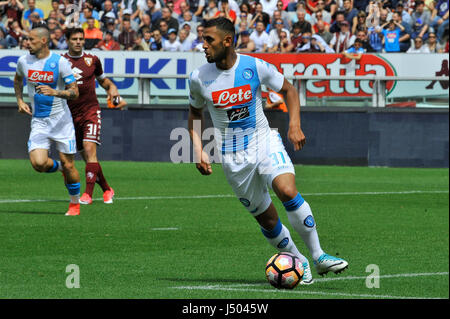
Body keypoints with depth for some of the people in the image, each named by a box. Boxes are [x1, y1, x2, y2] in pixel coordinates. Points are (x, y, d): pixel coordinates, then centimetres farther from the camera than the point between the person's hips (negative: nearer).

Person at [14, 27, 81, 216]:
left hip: (61, 120, -3)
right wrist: (20, 101, 10)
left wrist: (54, 92, -27)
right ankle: (58, 167, 19)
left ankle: (75, 203, 21)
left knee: (68, 165, -1)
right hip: (38, 121, 3)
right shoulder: (24, 61, 1)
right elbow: (18, 80, 24)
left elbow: (74, 92, -10)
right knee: (38, 163, -16)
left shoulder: (60, 62, -11)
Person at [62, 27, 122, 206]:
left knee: (89, 149, -19)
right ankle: (106, 189, 23)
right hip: (71, 114, 1)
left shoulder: (92, 60, 6)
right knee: (86, 156, 5)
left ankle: (88, 194, -22)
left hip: (91, 110, -1)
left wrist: (112, 88, 4)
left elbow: (102, 80, 23)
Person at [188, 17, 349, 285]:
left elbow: (289, 89, 6)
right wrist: (199, 151, 1)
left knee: (288, 190, -26)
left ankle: (318, 257, -19)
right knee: (266, 219, 1)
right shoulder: (199, 78, -5)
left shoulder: (255, 67, -10)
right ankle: (299, 263, 23)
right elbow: (195, 113, 13)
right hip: (233, 158, 2)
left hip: (265, 142, -2)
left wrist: (295, 125, -7)